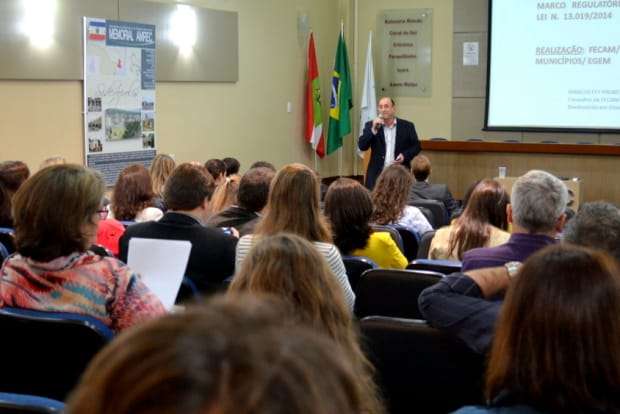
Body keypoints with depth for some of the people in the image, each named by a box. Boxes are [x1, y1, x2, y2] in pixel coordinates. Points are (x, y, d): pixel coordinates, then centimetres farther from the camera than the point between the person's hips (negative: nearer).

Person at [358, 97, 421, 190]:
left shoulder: (407, 126, 6)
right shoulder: (370, 125, 7)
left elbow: (416, 146, 9)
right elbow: (362, 146, -3)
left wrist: (405, 155, -9)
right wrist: (373, 129, -14)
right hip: (377, 174, 0)